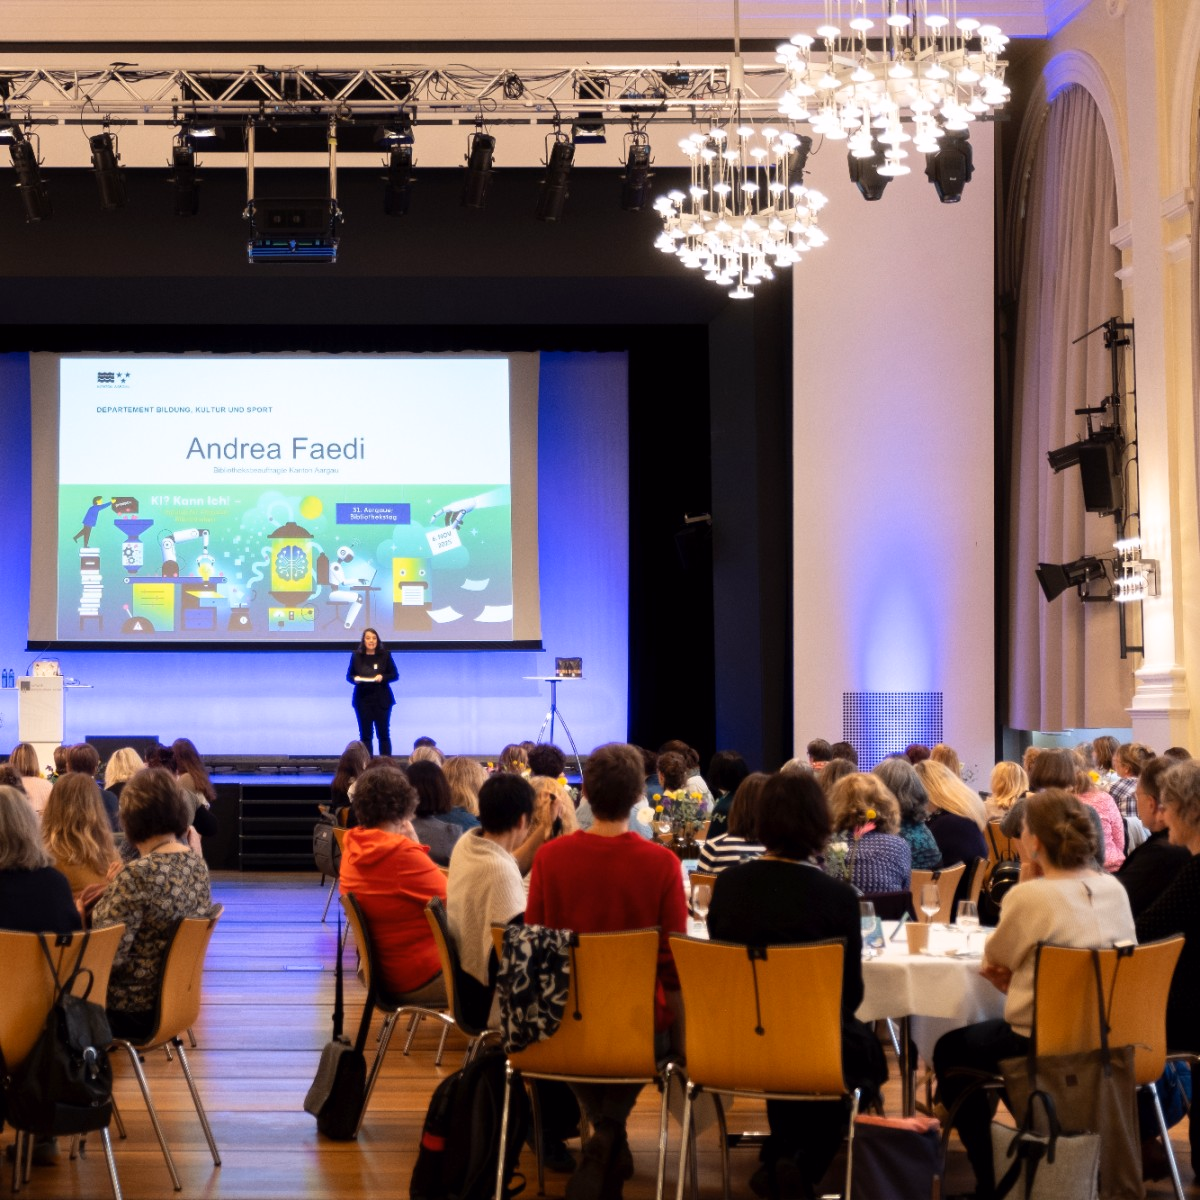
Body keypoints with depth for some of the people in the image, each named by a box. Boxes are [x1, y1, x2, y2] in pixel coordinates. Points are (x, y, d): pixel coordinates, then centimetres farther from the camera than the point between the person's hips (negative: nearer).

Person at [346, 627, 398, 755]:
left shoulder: (385, 655, 1)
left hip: (381, 700, -1)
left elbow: (395, 675, 2)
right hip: (363, 700, 1)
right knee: (365, 734, 3)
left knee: (384, 734, 3)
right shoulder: (356, 656, 3)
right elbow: (349, 675, 8)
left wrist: (383, 677, -17)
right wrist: (355, 678, -14)